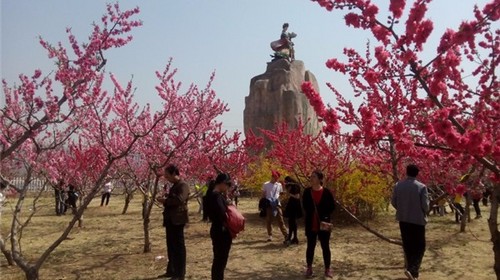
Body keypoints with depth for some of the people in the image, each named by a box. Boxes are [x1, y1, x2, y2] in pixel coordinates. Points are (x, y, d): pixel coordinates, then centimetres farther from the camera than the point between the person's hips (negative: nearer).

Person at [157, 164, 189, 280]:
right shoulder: (174, 186, 16)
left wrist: (165, 200, -18)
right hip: (170, 220, 9)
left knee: (178, 246, -2)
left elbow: (180, 199, -29)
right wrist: (164, 200, 8)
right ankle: (171, 271, 25)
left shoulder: (183, 185, -13)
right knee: (171, 246, 15)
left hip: (177, 220, -9)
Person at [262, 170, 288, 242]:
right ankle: (270, 235, 12)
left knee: (280, 220, -2)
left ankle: (286, 235, -2)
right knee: (269, 220, 4)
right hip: (269, 205, -1)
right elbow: (263, 195, 6)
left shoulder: (279, 185, 8)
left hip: (277, 204, 1)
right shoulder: (266, 184, 2)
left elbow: (281, 193, 18)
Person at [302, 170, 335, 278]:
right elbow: (304, 206, 4)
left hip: (324, 224, -2)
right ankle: (309, 268, 22)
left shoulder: (327, 192, -7)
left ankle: (327, 269, 19)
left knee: (325, 247, 7)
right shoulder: (307, 192, 0)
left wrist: (324, 214, -16)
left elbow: (332, 206, -3)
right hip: (311, 224, 2)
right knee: (310, 246, 10)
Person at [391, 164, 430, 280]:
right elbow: (425, 205, -12)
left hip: (403, 219, 4)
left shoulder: (398, 185, -3)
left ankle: (412, 269, 24)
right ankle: (412, 270, -10)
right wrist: (424, 212, 10)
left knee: (408, 246, 15)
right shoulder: (421, 187, -13)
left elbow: (393, 202, 2)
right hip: (418, 220, -4)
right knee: (419, 246, 7)